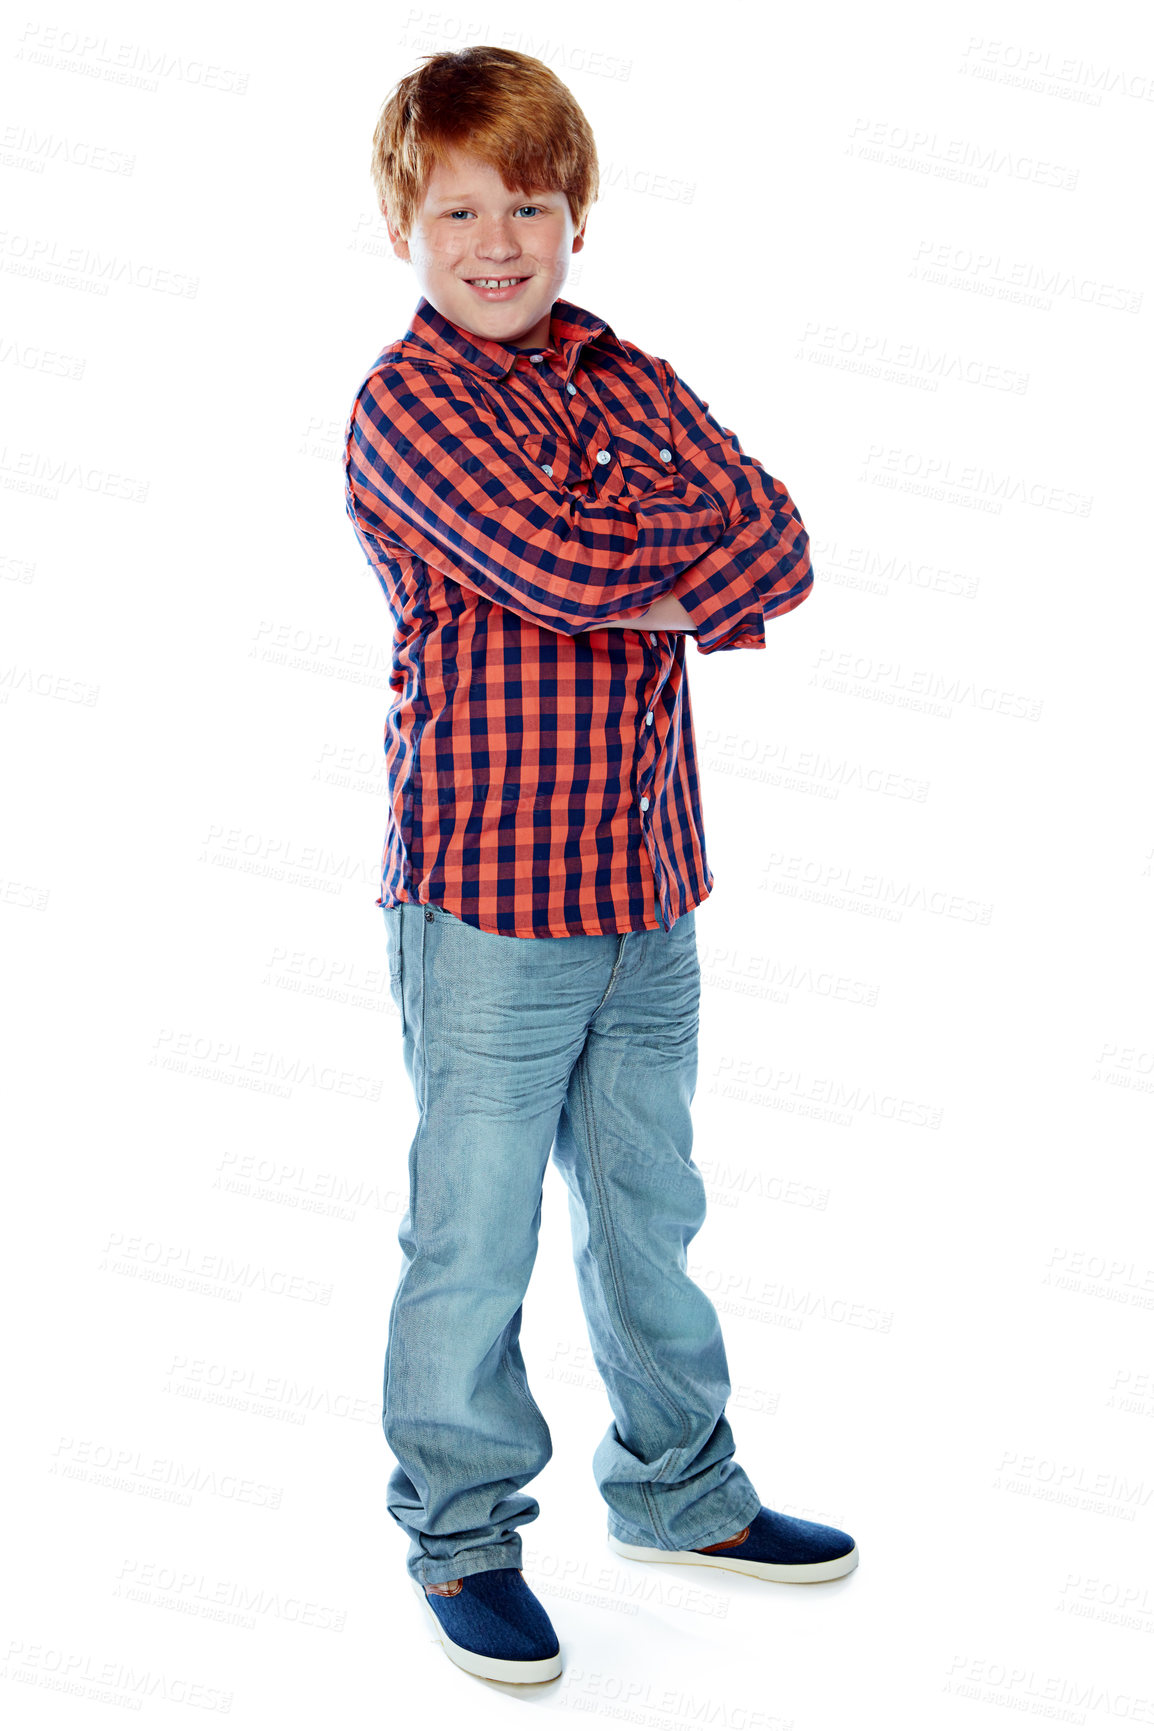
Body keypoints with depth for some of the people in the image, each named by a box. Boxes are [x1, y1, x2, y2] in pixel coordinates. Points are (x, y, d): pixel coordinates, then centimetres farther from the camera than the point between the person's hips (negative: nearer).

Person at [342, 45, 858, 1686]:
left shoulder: (632, 380, 10)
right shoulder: (408, 404, -9)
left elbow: (781, 553, -4)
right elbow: (568, 567, -24)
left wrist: (630, 552, -17)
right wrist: (700, 528, -7)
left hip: (647, 887, 6)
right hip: (487, 892, -6)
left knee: (650, 1209, 20)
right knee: (474, 1240, 4)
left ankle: (675, 1488, 38)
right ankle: (463, 1535, 24)